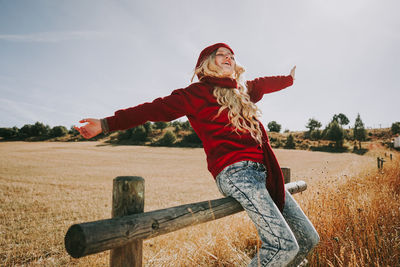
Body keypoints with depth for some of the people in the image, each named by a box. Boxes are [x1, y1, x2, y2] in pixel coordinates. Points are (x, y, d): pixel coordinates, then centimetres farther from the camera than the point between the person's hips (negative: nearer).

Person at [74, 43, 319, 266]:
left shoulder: (244, 90, 23)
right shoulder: (198, 92, 2)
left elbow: (265, 84, 44)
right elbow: (156, 109, -5)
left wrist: (289, 79, 64)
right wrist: (107, 124, -10)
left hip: (263, 172, 8)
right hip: (235, 172, -8)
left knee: (309, 239, 9)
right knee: (283, 245, -21)